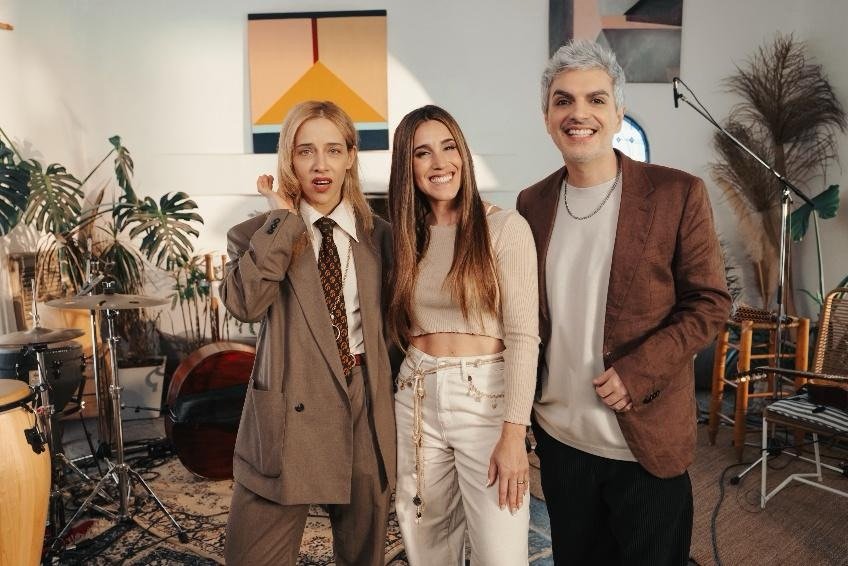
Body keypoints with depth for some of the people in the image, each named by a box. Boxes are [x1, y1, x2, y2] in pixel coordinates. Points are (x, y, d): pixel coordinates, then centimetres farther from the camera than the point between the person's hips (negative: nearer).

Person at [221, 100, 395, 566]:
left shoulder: (378, 235, 7)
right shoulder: (259, 234, 0)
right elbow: (244, 303, -19)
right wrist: (284, 218, -15)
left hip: (365, 405, 3)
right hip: (288, 412, -2)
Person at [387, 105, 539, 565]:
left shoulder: (505, 227, -7)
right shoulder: (404, 236, 8)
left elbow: (523, 336, -11)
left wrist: (513, 433, -15)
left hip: (487, 398, -4)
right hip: (417, 401, 5)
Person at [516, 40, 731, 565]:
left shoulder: (678, 193, -10)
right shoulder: (533, 202, 2)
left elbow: (710, 303, -8)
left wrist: (637, 373, -19)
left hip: (647, 441, -3)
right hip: (559, 434, 4)